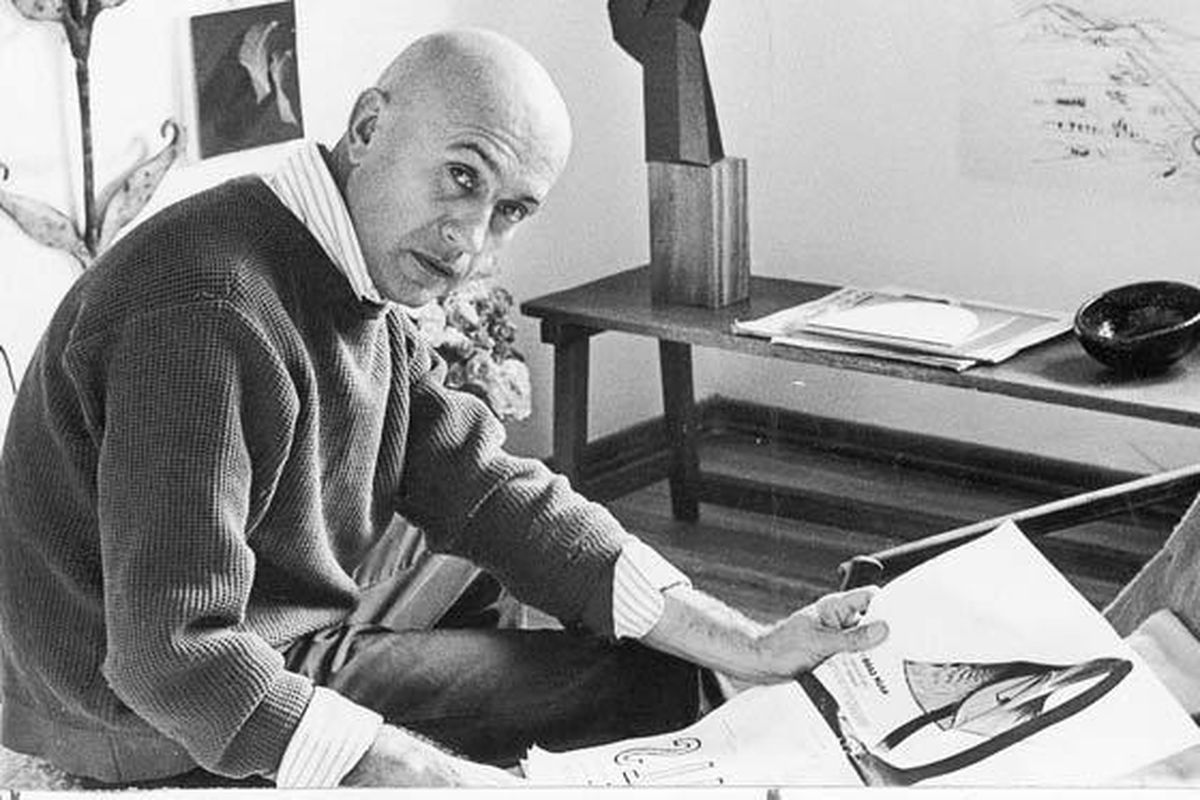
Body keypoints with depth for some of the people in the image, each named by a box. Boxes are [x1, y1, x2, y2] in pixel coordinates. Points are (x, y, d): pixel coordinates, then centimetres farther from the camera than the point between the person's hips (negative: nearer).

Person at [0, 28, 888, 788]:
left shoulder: (364, 292, 5)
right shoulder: (211, 312, -27)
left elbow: (490, 491, 4)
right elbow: (173, 657, -31)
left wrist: (748, 648, -3)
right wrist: (431, 776, -32)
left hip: (295, 663, 9)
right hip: (170, 738, -9)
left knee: (658, 677, 8)